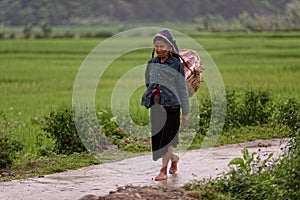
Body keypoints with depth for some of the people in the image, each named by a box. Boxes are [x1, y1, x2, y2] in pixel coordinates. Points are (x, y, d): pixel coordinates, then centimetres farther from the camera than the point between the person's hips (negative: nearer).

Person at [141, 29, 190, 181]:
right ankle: (173, 158, 34)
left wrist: (185, 112, 0)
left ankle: (163, 171, 6)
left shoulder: (176, 65, -5)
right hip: (154, 106, 5)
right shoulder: (151, 63, 7)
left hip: (171, 106, -5)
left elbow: (182, 89, -2)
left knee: (167, 139, -3)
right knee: (156, 138, 8)